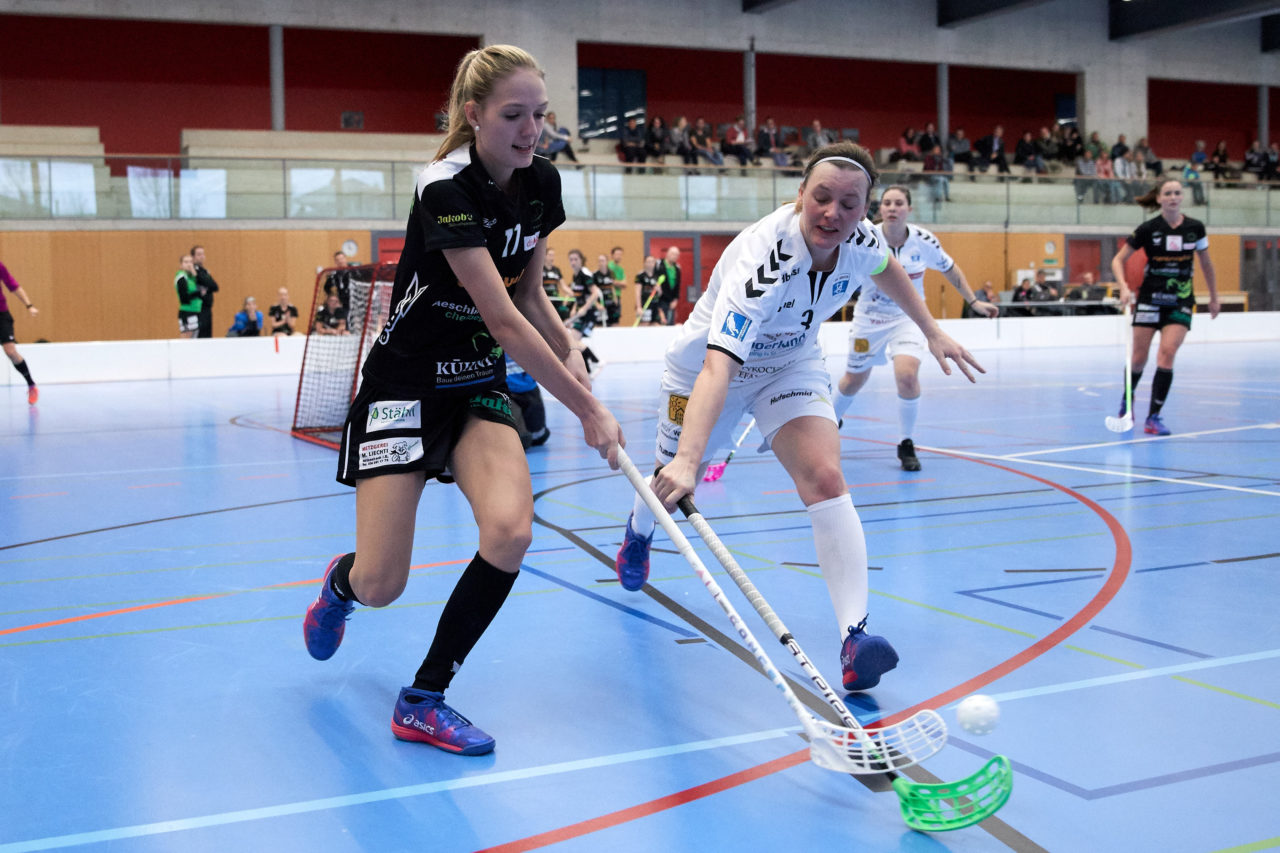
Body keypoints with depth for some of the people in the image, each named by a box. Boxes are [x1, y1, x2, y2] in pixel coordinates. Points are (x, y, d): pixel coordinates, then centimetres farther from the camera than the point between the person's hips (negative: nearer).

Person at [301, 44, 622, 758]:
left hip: (480, 385, 6)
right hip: (406, 384, -6)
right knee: (381, 587, -8)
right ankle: (343, 581, 34)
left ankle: (425, 700, -4)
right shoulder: (445, 190, -23)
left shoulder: (542, 183, -1)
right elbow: (503, 321, -25)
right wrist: (589, 411, -22)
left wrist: (570, 350, -10)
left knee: (510, 530, -21)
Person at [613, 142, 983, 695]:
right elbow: (718, 366, -51)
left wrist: (932, 332, 11)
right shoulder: (763, 258, -40)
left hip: (791, 364, 4)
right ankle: (639, 529, 56)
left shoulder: (860, 239, -21)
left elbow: (886, 269, 8)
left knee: (825, 479, -20)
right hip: (708, 365, -3)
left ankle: (855, 635, -25)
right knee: (675, 481, 17)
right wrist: (687, 460, -63)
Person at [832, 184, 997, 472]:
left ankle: (906, 445, -5)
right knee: (854, 380, 15)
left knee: (907, 374, -25)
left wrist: (974, 302, 2)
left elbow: (950, 269, 3)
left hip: (908, 317, 0)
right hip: (870, 318, 1)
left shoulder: (923, 240, -13)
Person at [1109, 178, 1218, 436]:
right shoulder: (1148, 229, -6)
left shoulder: (1195, 228, 0)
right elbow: (1118, 260, -2)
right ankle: (1127, 401, 32)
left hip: (1181, 302, 1)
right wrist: (1124, 287, -18)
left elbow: (1206, 264, 13)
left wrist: (1214, 297, 17)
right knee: (1139, 358, 2)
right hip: (1150, 299, -1)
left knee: (1167, 354, -14)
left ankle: (1154, 417, -9)